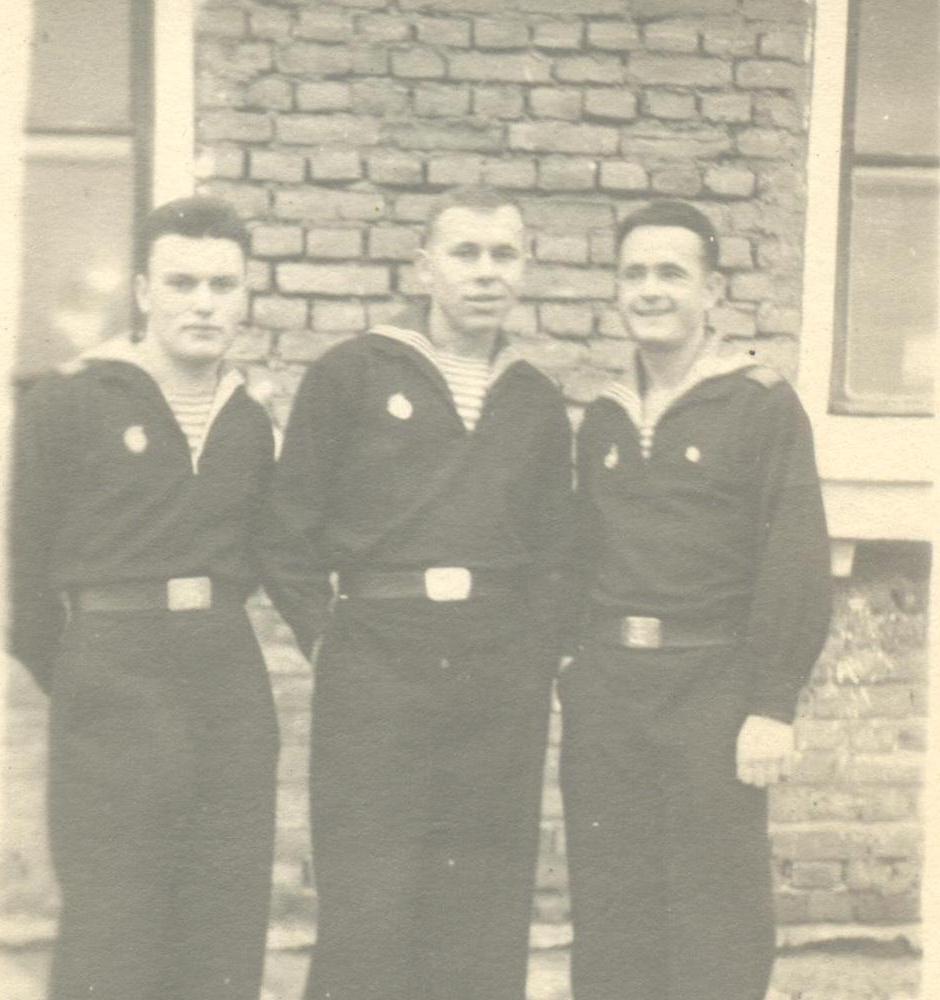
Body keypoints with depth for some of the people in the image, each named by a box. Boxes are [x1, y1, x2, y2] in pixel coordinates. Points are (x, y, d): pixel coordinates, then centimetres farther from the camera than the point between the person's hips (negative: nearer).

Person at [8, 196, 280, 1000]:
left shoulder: (251, 425, 12)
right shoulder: (65, 406, -3)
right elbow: (32, 562, 0)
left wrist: (208, 628, 7)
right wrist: (73, 680, 3)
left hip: (231, 682, 5)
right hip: (113, 682, -5)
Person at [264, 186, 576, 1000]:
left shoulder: (537, 401, 14)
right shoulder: (351, 375, 3)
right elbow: (291, 528, 3)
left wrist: (542, 649, 6)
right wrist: (326, 630, -2)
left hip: (504, 680, 4)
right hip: (376, 665, -3)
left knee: (487, 917, 7)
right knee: (366, 913, -3)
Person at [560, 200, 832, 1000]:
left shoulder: (762, 405, -3)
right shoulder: (602, 420, 14)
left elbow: (798, 564, -9)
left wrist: (773, 706, -14)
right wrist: (573, 677, 8)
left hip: (711, 686, -5)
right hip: (604, 688, 5)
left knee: (716, 927, -1)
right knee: (608, 922, 9)